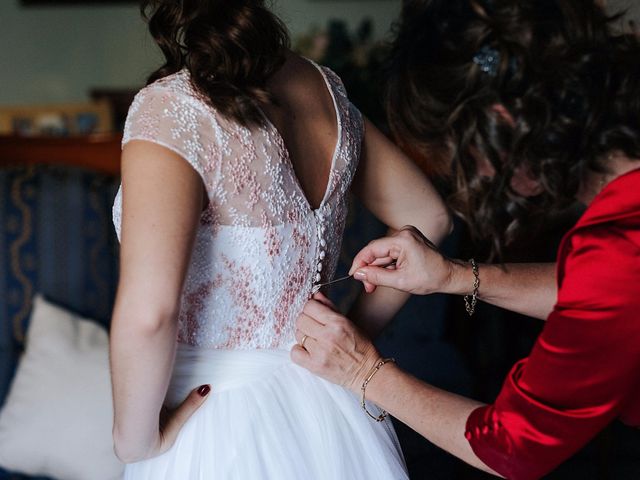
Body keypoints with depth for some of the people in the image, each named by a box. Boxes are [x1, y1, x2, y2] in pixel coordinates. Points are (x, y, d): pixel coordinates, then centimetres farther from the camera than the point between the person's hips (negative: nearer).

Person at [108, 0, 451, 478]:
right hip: (328, 411, 6)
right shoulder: (323, 85, -2)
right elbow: (426, 218, 10)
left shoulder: (171, 107, -21)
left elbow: (147, 312, -31)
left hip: (222, 426, -6)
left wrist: (135, 438, -16)